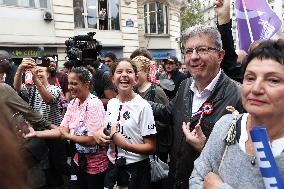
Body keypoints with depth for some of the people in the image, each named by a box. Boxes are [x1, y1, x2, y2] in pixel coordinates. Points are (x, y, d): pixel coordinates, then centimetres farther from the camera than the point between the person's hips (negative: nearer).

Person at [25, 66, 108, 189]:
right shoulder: (73, 103, 3)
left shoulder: (94, 104, -22)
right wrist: (35, 133, -8)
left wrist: (68, 136, -10)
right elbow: (62, 130, 0)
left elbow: (92, 140, -23)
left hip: (95, 162, -7)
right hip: (79, 158, 7)